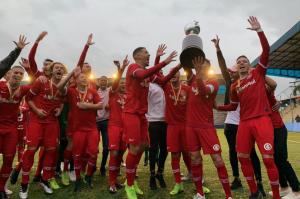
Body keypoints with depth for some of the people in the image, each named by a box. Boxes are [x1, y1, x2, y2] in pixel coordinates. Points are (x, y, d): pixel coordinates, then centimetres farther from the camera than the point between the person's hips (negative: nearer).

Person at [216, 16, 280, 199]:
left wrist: (259, 30, -10)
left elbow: (266, 50, -5)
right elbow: (233, 106, 23)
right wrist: (217, 107, 12)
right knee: (243, 157, 5)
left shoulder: (258, 73, 7)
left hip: (262, 120, -4)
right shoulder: (235, 86, 15)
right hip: (245, 123, 5)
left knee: (268, 158, -8)